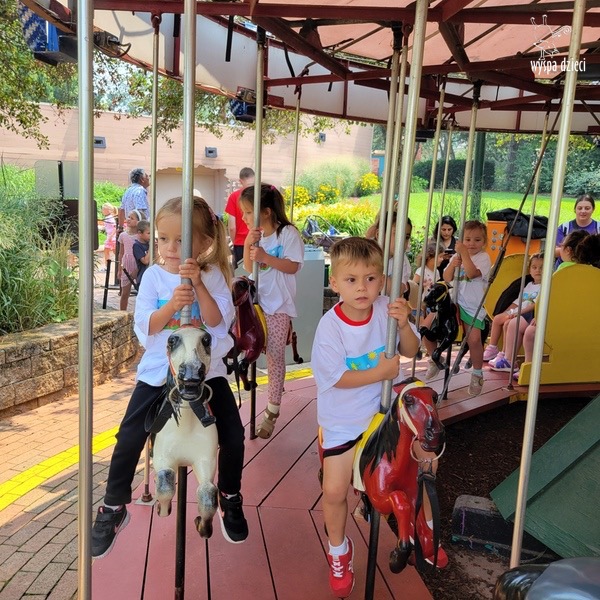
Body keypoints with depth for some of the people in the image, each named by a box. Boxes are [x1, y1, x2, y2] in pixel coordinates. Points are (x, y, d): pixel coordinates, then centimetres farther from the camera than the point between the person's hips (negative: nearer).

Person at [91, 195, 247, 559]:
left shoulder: (212, 276, -5)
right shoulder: (154, 276, -5)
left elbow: (219, 321, -18)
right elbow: (145, 328, -12)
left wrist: (198, 284, -29)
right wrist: (172, 304, -29)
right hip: (158, 371, 0)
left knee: (233, 435, -4)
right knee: (129, 439, -4)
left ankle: (230, 500, 24)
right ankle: (113, 510, 19)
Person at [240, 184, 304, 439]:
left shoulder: (288, 234, -11)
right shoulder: (255, 235, 8)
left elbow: (293, 266, -16)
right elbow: (248, 268, 6)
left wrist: (265, 256, -25)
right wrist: (248, 245, -10)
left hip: (278, 304, -5)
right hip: (254, 300, 6)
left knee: (275, 355, 2)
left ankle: (273, 409, 12)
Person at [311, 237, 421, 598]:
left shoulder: (386, 310, -13)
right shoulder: (330, 326, -22)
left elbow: (411, 352, -7)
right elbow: (337, 378, -21)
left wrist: (404, 325, -26)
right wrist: (380, 372, -27)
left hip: (382, 409, 3)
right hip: (342, 421, -3)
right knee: (335, 492, 2)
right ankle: (339, 551, 32)